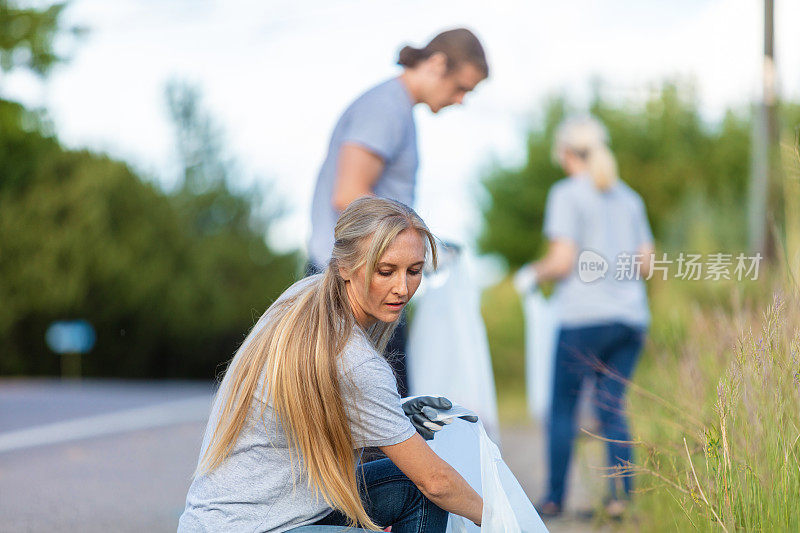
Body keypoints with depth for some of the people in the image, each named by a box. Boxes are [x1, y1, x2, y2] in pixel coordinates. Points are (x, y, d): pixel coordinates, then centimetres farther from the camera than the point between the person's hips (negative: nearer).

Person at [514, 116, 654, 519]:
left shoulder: (567, 194, -4)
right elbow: (646, 264, 15)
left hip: (585, 317, -5)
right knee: (611, 407, 9)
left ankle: (555, 497, 9)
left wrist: (532, 274, 7)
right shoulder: (629, 198, 14)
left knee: (563, 407, 6)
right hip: (631, 316, 5)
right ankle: (621, 492, -5)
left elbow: (562, 261, -11)